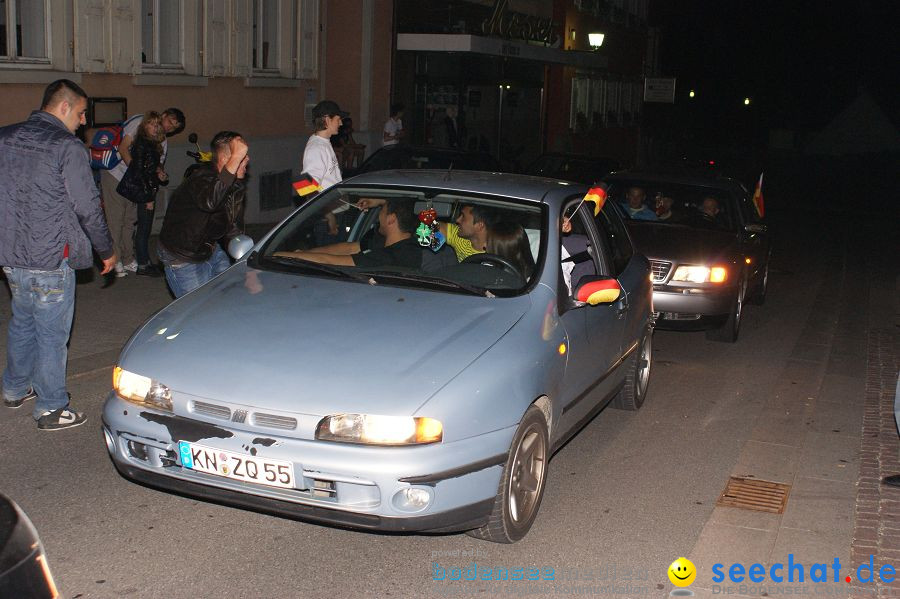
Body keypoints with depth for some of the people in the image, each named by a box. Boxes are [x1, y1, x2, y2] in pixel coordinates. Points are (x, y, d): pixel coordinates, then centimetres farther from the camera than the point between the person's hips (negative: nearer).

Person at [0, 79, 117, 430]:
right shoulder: (68, 147, -15)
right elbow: (88, 209, -13)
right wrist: (106, 251, 1)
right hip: (50, 260, -7)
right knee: (51, 335, 4)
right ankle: (50, 408, 15)